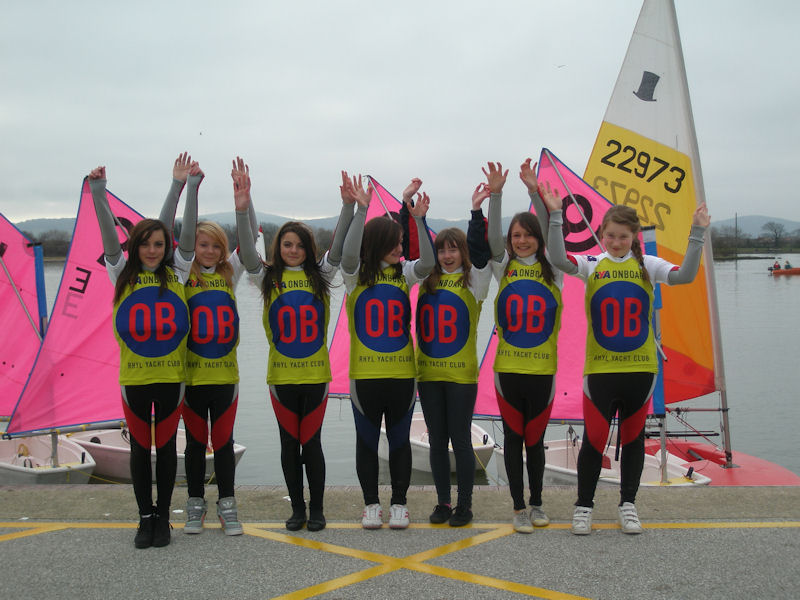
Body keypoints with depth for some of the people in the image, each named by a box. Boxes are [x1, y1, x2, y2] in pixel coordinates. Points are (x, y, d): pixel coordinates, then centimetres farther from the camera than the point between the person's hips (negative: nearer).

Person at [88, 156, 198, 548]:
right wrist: (98, 194, -20)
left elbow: (188, 234, -6)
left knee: (166, 445, 9)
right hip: (134, 376, 0)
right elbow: (109, 237, -8)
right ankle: (145, 517, 20)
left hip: (171, 375, 0)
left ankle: (163, 517, 20)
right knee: (140, 447, 9)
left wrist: (191, 188, -15)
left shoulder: (176, 274, 3)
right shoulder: (123, 276, 2)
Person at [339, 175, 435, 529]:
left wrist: (419, 219, -23)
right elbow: (349, 255, -23)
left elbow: (428, 263, -14)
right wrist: (361, 210, -28)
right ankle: (371, 504, 18)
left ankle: (399, 504, 19)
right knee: (367, 440, 7)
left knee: (400, 439, 8)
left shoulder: (403, 272, 5)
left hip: (401, 371, 2)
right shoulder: (357, 274, -1)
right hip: (365, 373, -2)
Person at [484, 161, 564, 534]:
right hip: (508, 366, 0)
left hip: (542, 366, 0)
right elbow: (493, 236, -9)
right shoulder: (504, 266, 6)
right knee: (513, 437, 7)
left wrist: (534, 190, -21)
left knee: (535, 438, 10)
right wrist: (495, 194, -22)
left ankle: (536, 504, 25)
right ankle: (518, 507, 16)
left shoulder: (552, 268, 3)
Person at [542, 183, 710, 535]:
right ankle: (584, 506, 14)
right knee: (594, 438, 0)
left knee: (633, 436, 12)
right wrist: (555, 217, -24)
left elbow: (685, 276, -12)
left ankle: (628, 504, 26)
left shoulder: (648, 265, 3)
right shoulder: (593, 265, 1)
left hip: (640, 367, 2)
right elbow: (558, 259, -17)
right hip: (600, 368, -1)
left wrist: (697, 234, -19)